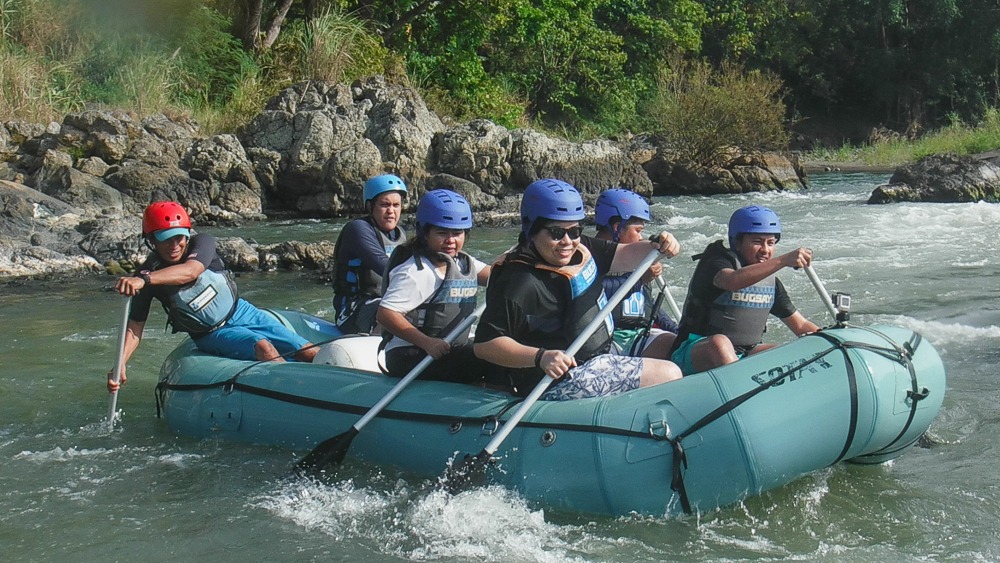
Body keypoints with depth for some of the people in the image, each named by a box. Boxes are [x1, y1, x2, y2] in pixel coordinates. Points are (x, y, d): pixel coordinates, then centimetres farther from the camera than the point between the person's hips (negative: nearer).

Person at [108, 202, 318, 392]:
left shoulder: (202, 243, -16)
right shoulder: (148, 274, -15)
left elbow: (190, 272, -38)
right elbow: (134, 329, -13)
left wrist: (144, 280, -54)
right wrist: (119, 366, -31)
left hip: (242, 312, 3)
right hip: (213, 335, -3)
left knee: (310, 354, -5)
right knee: (263, 347, -32)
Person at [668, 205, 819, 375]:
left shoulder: (770, 280, 12)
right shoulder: (716, 262, -11)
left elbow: (801, 325, 16)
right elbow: (732, 281, -37)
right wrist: (783, 260, -45)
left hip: (744, 355, 7)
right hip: (696, 352, -7)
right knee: (720, 342, -39)